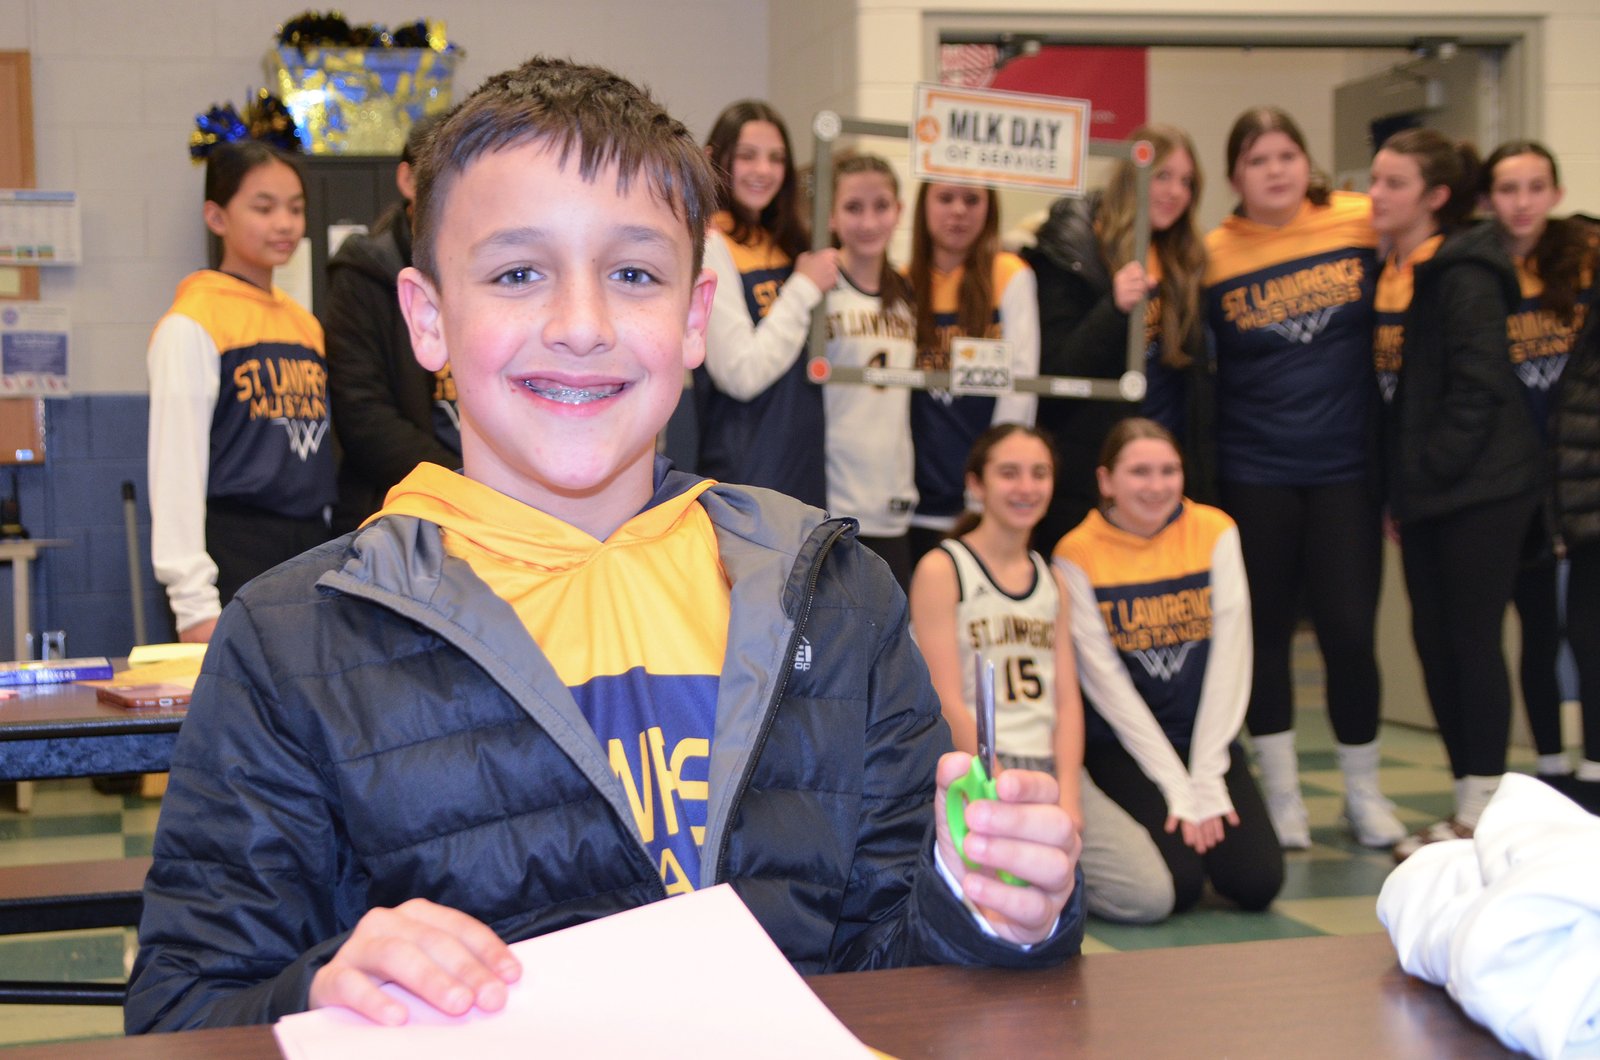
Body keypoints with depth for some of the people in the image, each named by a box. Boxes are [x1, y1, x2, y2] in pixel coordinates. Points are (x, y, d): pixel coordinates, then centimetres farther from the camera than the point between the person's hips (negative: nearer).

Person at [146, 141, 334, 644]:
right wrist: (195, 602, -15)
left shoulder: (305, 323, 14)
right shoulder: (193, 324, -7)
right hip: (235, 547, -7)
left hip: (310, 551, 7)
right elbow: (176, 464, -11)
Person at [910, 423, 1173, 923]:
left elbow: (1067, 698, 7)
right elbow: (948, 704, -10)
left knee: (1150, 895, -13)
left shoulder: (1052, 580, 15)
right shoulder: (942, 570, -4)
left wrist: (1066, 798, -8)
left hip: (1052, 766, 6)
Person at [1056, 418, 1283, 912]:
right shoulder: (1077, 555, -9)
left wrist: (1207, 778, -11)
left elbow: (1231, 659, -6)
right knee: (1175, 886, -21)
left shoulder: (1214, 532, -3)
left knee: (1258, 882, -14)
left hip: (1208, 737, 3)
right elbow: (1105, 682, -11)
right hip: (1123, 746, -2)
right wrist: (1177, 787, -13)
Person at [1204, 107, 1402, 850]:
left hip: (1346, 467, 0)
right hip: (1252, 474, 0)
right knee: (1267, 633, 7)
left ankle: (1364, 794, 20)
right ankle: (1281, 797, 21)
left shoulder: (1363, 223, -1)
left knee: (1350, 630, 1)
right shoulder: (1211, 257, -2)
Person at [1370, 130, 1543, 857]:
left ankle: (1480, 812, 3)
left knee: (1472, 640, -5)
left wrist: (1426, 471, -15)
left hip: (1479, 488, -8)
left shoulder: (1464, 275, -11)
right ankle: (1470, 800, 18)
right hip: (1424, 495, 8)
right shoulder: (1386, 275, 13)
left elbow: (1479, 389, -16)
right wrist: (1398, 482, 10)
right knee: (1434, 640, 8)